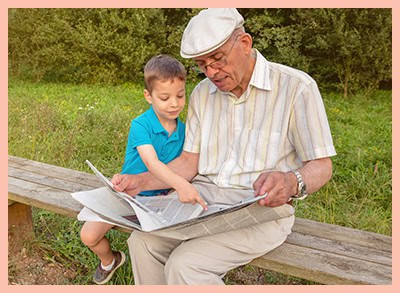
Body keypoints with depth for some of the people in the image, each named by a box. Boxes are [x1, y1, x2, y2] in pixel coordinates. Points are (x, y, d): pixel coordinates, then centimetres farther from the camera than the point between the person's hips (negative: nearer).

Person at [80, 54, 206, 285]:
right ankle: (109, 260, 25)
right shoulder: (140, 125, -18)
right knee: (89, 235, -12)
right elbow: (151, 162, -34)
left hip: (161, 196, 3)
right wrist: (179, 184, -50)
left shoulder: (183, 130, -3)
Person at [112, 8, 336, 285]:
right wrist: (141, 181, -5)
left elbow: (321, 166, -8)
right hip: (202, 197, 6)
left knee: (184, 265, -24)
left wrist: (292, 182, -31)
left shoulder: (296, 87, -9)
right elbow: (189, 162, 9)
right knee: (142, 241, -17)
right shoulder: (202, 93, 9)